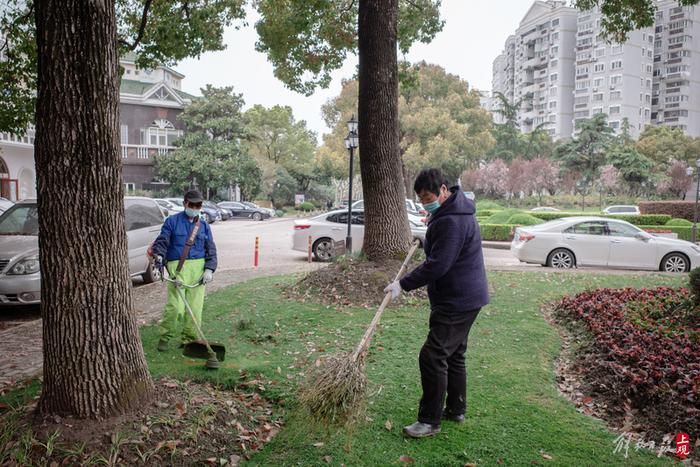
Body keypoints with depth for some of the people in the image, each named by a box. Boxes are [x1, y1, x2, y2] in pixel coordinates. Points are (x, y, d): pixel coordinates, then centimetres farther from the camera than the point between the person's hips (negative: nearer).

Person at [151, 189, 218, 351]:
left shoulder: (204, 226, 15)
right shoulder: (172, 221, 6)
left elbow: (211, 250, 14)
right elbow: (162, 241, 0)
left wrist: (209, 269, 2)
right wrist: (159, 255, -20)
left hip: (198, 267, 3)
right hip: (177, 267, -3)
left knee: (195, 306, 2)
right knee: (175, 307, -11)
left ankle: (189, 339, 15)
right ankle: (165, 336, 11)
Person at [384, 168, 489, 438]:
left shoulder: (452, 221, -23)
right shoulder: (449, 212, 12)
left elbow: (437, 265, -26)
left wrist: (404, 284, -20)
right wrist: (427, 239, 24)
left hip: (457, 301, -11)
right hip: (463, 298, 11)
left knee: (432, 357, -8)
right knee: (454, 354, 18)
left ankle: (430, 421, 2)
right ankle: (456, 410, 31)